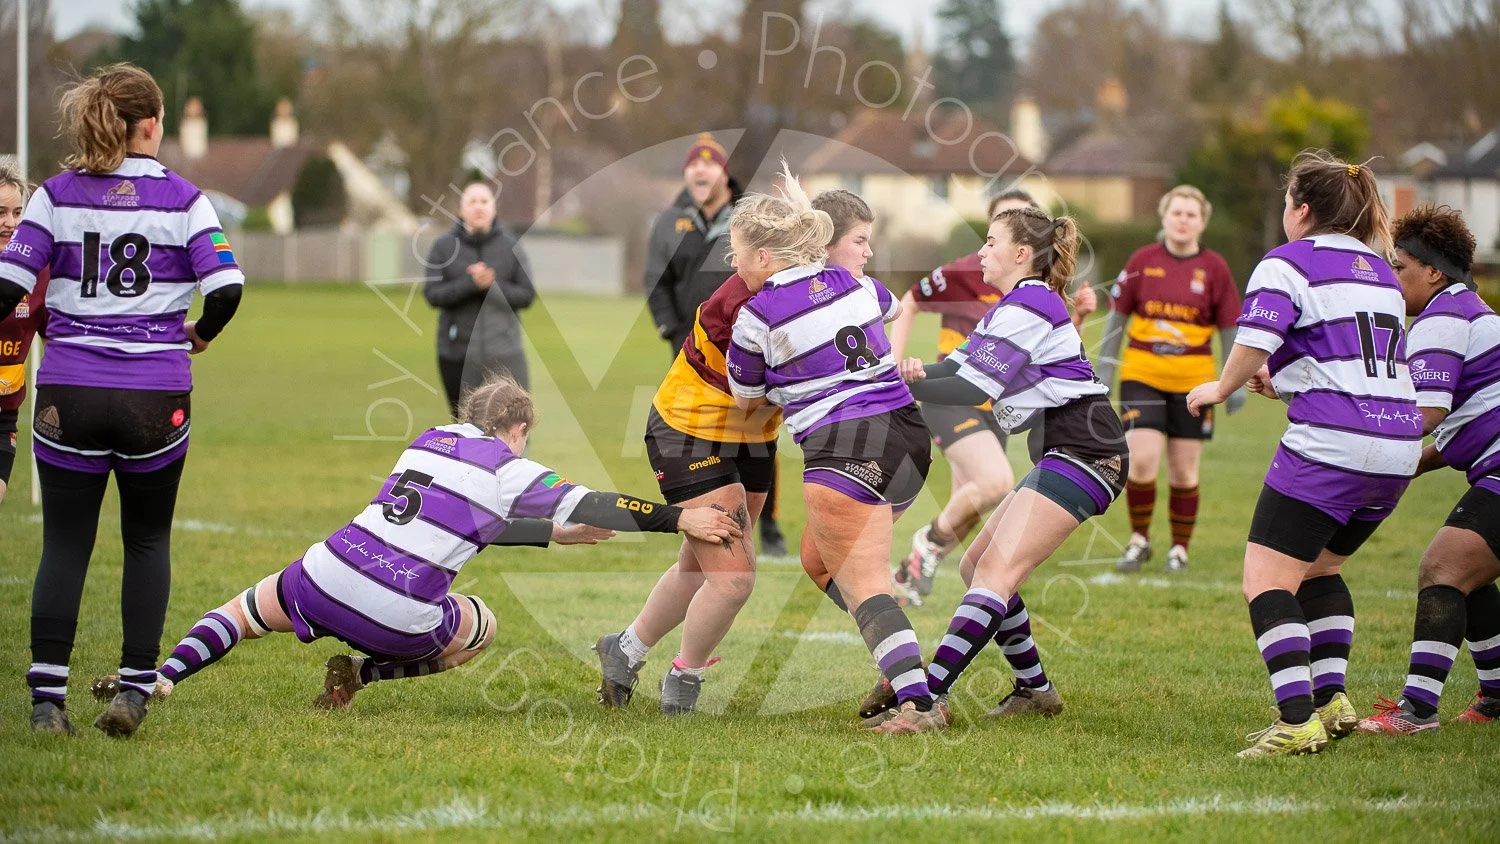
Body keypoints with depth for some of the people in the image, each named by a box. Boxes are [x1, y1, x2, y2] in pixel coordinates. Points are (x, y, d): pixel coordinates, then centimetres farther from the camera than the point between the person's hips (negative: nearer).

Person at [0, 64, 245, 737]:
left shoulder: (56, 195, 2)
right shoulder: (181, 198, 0)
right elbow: (226, 286, -9)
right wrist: (201, 334, 10)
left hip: (69, 394, 1)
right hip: (156, 396, 0)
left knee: (63, 545, 5)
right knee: (147, 540, 14)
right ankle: (135, 687, 6)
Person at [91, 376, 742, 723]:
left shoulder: (431, 442, 21)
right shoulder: (507, 469, 3)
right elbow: (591, 507, -1)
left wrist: (556, 534, 36)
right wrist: (679, 519, 2)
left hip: (327, 581, 4)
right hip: (400, 618, -4)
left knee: (244, 608, 32)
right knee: (482, 626, 28)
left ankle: (161, 678, 5)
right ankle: (361, 672, 7)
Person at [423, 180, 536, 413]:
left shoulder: (511, 247, 4)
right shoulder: (443, 247, 4)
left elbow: (527, 295, 1)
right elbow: (433, 294, -5)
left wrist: (492, 286, -16)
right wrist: (471, 283, -19)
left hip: (504, 353, -1)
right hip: (457, 353, 1)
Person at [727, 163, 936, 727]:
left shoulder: (758, 317, -6)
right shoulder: (854, 285, 10)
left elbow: (746, 401, 11)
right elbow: (892, 307, 37)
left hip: (844, 450, -8)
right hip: (908, 435, 8)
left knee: (864, 586, -8)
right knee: (818, 557, 22)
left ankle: (915, 697, -22)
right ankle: (902, 668, 15)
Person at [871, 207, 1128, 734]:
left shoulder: (1027, 307, -12)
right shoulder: (1012, 307, 21)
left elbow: (977, 388, -18)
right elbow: (961, 364, 10)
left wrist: (905, 385, -13)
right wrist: (916, 372, -10)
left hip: (1083, 452, -11)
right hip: (1060, 455, 11)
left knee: (998, 569, -20)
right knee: (977, 565, 12)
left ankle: (931, 700, -30)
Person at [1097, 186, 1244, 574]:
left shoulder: (1214, 268, 0)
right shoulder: (1143, 261, 1)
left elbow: (1229, 328, 4)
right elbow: (1118, 315, 7)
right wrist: (1105, 367, 4)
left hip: (1193, 381, 0)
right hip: (1142, 375, 0)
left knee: (1184, 471, 4)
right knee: (1141, 461, -12)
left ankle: (1179, 549, 19)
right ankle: (1139, 540, 8)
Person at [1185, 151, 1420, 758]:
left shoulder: (1288, 263, -4)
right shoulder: (1379, 268, 20)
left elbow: (1254, 344, -18)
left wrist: (1220, 388, 1)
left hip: (1329, 445, -8)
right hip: (1398, 448, 8)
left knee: (1266, 578, -5)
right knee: (1320, 567, 25)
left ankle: (1298, 720, -17)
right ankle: (1331, 698, 16)